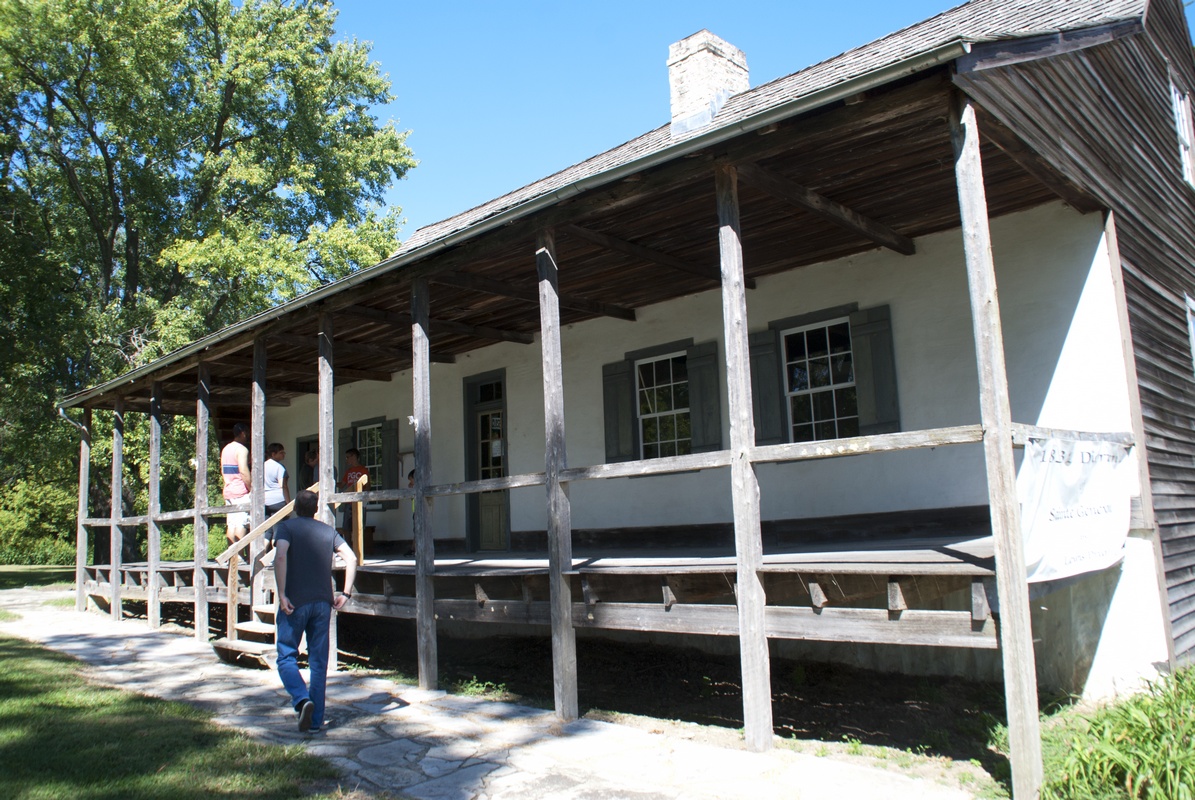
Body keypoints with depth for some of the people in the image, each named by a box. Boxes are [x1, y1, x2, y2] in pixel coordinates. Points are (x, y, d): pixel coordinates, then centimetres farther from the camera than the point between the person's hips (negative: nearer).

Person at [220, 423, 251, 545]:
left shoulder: (225, 449, 17)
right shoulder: (242, 449, -11)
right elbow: (243, 472, -19)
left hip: (228, 492, 9)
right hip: (241, 492, -9)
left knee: (231, 524, 7)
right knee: (242, 525, -9)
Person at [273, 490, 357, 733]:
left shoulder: (287, 526, 0)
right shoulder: (328, 531, 10)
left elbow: (281, 556, -19)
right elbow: (351, 559, 0)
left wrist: (282, 594, -18)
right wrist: (346, 594, 3)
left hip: (295, 602, -3)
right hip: (322, 603, 3)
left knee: (287, 657, 6)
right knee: (319, 662, 10)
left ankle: (302, 700, -17)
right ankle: (316, 719, 13)